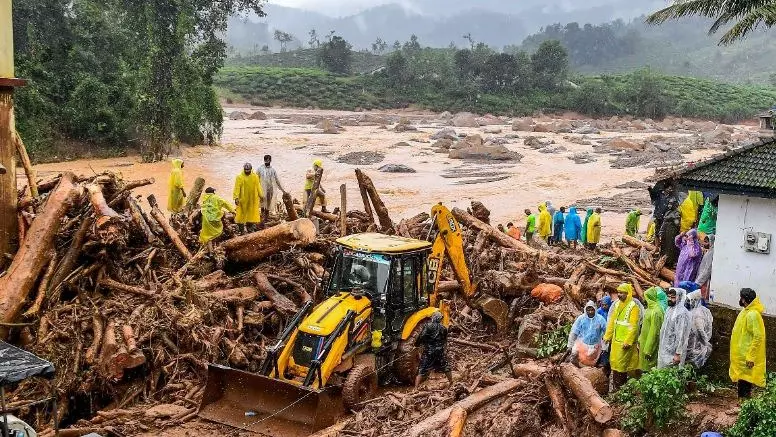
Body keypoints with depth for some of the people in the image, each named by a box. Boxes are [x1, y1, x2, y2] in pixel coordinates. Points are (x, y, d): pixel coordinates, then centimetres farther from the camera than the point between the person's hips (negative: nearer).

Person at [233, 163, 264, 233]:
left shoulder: (255, 177, 3)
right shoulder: (239, 177, -6)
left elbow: (258, 187, 8)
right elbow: (237, 188, -10)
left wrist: (261, 195, 5)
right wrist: (236, 198, -18)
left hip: (253, 199, 2)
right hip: (243, 199, -2)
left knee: (252, 213, 5)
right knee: (242, 213, 0)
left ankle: (250, 228, 14)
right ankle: (242, 227, 8)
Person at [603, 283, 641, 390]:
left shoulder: (633, 307, -12)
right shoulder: (617, 304, 10)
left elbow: (633, 326, -16)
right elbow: (612, 322, 15)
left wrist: (628, 341, -20)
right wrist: (607, 336, 12)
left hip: (625, 341, -7)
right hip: (615, 339, 7)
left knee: (621, 364, -2)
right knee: (614, 362, 11)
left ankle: (621, 387, 8)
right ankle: (615, 386, 20)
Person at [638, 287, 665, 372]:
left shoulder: (656, 311, -21)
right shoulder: (651, 309, 8)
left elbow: (654, 332, -22)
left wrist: (648, 350, -20)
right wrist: (640, 340, 19)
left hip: (650, 344, -9)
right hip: (645, 343, 9)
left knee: (648, 368, -1)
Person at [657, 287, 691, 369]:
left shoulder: (682, 313, -18)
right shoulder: (670, 309, 9)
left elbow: (681, 335, -20)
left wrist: (678, 354, -21)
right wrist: (660, 348, 17)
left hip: (673, 352, -8)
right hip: (665, 350, 8)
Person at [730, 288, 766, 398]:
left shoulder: (753, 315, -18)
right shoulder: (746, 312, 13)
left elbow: (758, 337, -22)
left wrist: (751, 357, -23)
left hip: (747, 358, -10)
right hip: (741, 356, 10)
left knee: (745, 384, -6)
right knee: (741, 382, 14)